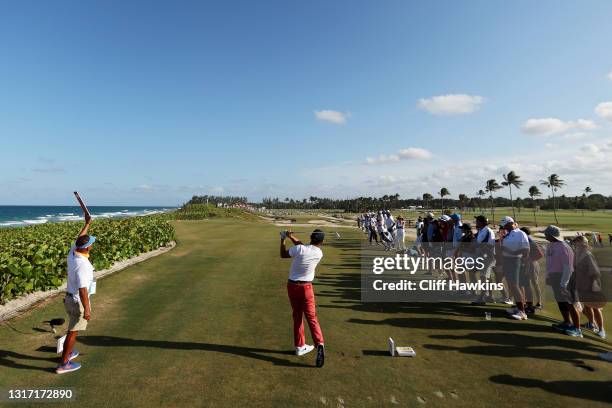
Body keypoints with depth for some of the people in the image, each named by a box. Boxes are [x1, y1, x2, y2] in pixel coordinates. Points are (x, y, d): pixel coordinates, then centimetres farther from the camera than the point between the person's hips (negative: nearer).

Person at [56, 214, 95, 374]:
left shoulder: (72, 253, -5)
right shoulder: (82, 264, -30)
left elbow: (78, 239, 17)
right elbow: (82, 289, -29)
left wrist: (87, 224, 25)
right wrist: (87, 309, -22)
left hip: (69, 298, 9)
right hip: (79, 301, -9)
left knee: (73, 328, 26)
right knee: (73, 331, 4)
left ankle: (68, 352, 43)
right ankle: (64, 364, 14)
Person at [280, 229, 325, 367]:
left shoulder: (299, 249, -16)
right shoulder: (319, 253, -6)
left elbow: (283, 255, 0)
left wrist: (283, 240, 11)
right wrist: (292, 237, 12)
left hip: (292, 285, 1)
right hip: (306, 287, 0)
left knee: (297, 316, 13)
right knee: (311, 317, 2)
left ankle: (300, 346, 23)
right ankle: (319, 344, -16)